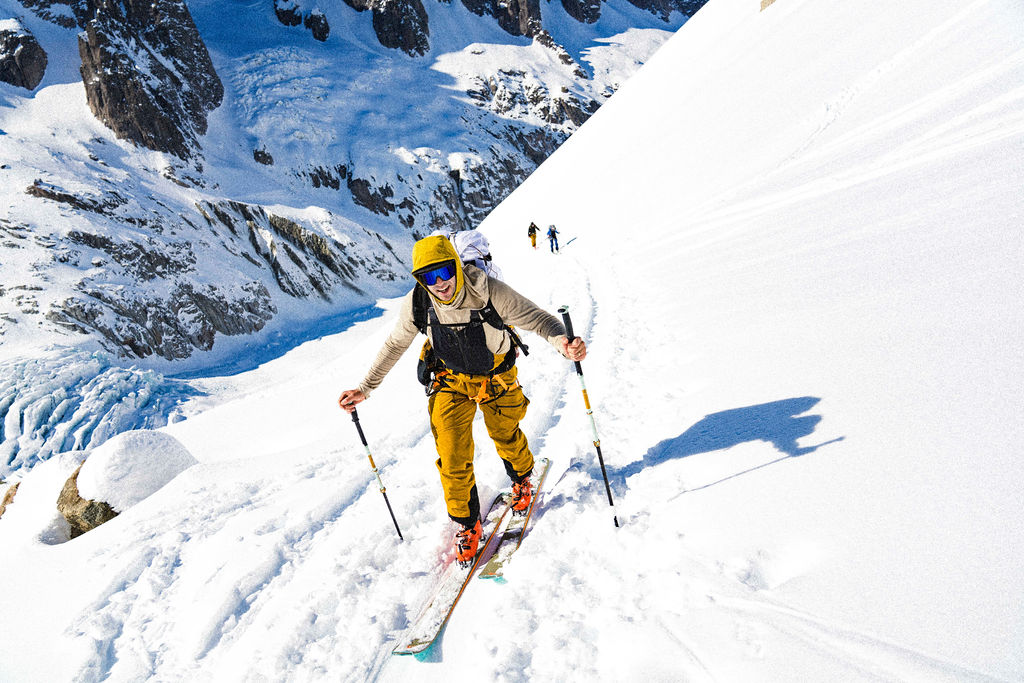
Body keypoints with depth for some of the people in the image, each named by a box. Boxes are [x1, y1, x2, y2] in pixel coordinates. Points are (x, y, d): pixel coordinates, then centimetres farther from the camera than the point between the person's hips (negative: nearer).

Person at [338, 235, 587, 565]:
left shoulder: (489, 291, -31)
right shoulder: (417, 303, -21)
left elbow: (536, 318, -28)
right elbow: (394, 345, -5)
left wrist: (563, 342, -50)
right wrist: (365, 388, -5)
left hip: (497, 377, -1)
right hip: (453, 382, 2)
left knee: (506, 437, 18)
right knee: (452, 455, -4)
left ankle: (521, 479, 53)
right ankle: (467, 523, 20)